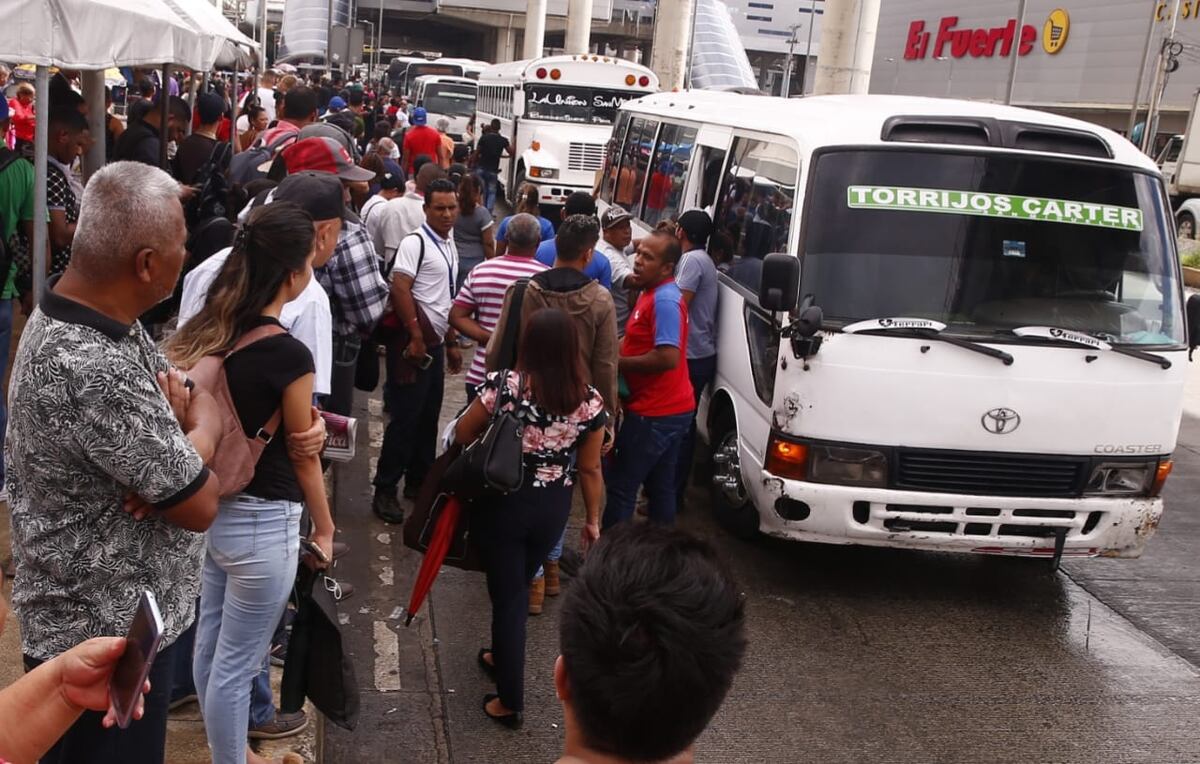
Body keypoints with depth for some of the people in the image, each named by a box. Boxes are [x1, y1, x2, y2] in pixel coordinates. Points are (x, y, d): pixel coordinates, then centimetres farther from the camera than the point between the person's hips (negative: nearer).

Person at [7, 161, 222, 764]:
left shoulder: (69, 312, -2)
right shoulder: (97, 372, -34)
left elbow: (171, 395, 6)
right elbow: (200, 505, -25)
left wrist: (177, 438, -17)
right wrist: (202, 425, -6)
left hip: (117, 612, 9)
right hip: (107, 636, -9)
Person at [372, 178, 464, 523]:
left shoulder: (449, 246, 16)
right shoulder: (415, 242, -11)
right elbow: (399, 289, -20)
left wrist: (451, 343, 21)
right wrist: (416, 337, -21)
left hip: (435, 343, 8)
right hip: (414, 343, -8)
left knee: (429, 417, 13)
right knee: (406, 418, -5)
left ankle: (417, 481, 24)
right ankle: (385, 490, 3)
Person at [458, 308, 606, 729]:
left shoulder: (504, 384, -17)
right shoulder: (590, 400, -10)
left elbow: (462, 435, -6)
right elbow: (590, 469, -2)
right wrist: (593, 519, 11)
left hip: (502, 502, -3)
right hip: (553, 508, 3)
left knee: (506, 593, 9)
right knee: (517, 586, 26)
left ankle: (510, 701, 16)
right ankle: (502, 656, 47)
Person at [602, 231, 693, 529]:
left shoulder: (665, 300, -21)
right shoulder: (655, 293, 13)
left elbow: (668, 357, -29)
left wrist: (618, 363, -17)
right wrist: (619, 348, 4)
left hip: (655, 414, -10)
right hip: (669, 410, 10)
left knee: (619, 485, -3)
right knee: (660, 487, 17)